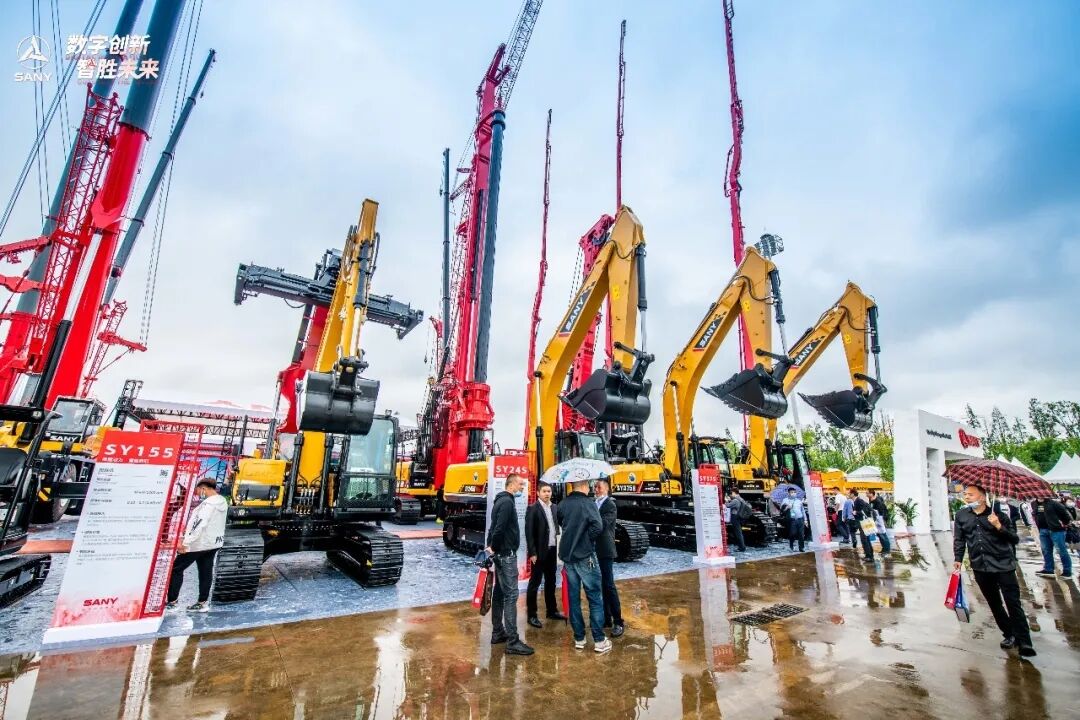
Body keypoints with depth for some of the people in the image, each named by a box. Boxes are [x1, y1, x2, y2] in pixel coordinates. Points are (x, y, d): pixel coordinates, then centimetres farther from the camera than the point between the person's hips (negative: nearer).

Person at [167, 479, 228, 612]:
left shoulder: (208, 503, -20)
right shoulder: (222, 502, 7)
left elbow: (200, 524, -26)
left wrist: (185, 543, -24)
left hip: (200, 543, -9)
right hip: (215, 542, 9)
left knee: (176, 569, 7)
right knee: (206, 572, 12)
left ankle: (171, 601, 13)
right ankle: (203, 602, 16)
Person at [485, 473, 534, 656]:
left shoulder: (502, 500, 14)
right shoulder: (507, 502, -18)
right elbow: (499, 529, -25)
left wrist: (491, 546, 8)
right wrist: (494, 548, -12)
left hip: (502, 554, 10)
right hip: (506, 555, -10)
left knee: (499, 593, 15)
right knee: (510, 595, -8)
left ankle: (497, 633, 24)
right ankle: (512, 641, -5)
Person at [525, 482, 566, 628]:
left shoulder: (554, 507, 7)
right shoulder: (533, 509, -11)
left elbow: (556, 527, 12)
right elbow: (529, 532, -13)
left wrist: (558, 546, 4)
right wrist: (532, 553, -17)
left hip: (552, 550, 6)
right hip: (539, 551, -6)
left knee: (551, 582, 17)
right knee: (534, 583, 3)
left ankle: (552, 611, 30)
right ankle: (532, 615, 13)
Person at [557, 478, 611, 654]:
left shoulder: (562, 504, 2)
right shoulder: (588, 503, -16)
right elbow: (598, 527, -24)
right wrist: (588, 539, -8)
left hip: (567, 556, 6)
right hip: (585, 556, -5)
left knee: (574, 598, 12)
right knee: (595, 598, 5)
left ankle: (579, 639, 20)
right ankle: (599, 641, 9)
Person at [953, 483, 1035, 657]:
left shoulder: (998, 515, -3)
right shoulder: (961, 515, 3)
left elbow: (1015, 539, -2)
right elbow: (959, 539, 8)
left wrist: (999, 527, -18)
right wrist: (958, 559, 1)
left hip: (1003, 566, -3)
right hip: (980, 568, 3)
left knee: (1013, 603, -3)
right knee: (994, 603, 12)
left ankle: (1024, 642, 5)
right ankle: (1009, 634, 26)